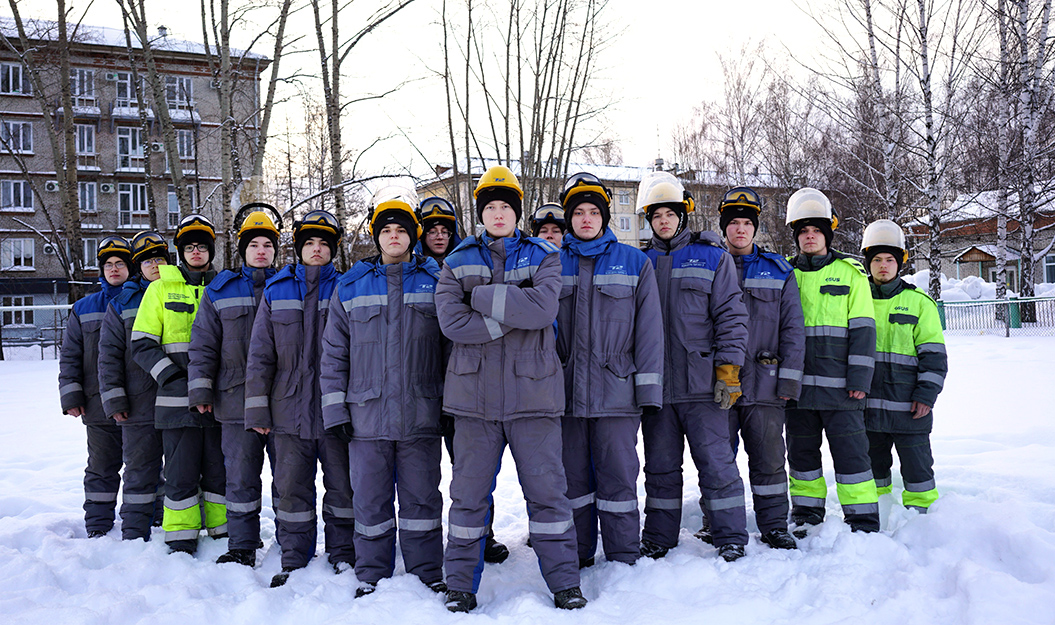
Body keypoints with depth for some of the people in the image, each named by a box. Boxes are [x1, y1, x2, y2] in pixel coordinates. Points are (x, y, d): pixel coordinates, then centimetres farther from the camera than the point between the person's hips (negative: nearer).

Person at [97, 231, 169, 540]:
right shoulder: (122, 304, 8)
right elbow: (109, 354, 4)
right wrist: (114, 399, -5)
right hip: (139, 404, -1)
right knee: (139, 470, 3)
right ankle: (135, 535, 12)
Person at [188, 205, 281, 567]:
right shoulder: (220, 292, 10)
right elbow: (203, 345, 9)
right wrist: (200, 389, 2)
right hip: (236, 401, 1)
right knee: (240, 477, 5)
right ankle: (242, 546, 18)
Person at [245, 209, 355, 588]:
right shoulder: (276, 291, 9)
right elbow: (260, 354, 8)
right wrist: (257, 408, 2)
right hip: (289, 409, 2)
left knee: (342, 485, 7)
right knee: (291, 488, 8)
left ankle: (343, 556, 21)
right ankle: (294, 561, 21)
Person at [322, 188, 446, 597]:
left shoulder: (434, 282, 7)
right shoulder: (350, 287, 8)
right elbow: (333, 353, 8)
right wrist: (334, 408, 2)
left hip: (420, 414, -1)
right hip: (366, 414, 1)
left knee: (421, 497, 7)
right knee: (371, 499, 8)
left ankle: (428, 573, 20)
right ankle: (371, 575, 22)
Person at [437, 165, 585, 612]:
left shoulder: (542, 257, 7)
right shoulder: (458, 262, 9)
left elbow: (543, 307, -14)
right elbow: (451, 320, -7)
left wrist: (483, 297, -12)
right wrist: (513, 315, -12)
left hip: (532, 390, -1)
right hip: (475, 392, 1)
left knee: (547, 488, 5)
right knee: (469, 491, 7)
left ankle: (564, 581, 18)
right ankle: (461, 584, 21)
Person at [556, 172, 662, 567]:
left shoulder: (635, 263, 6)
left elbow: (648, 329, 3)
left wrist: (649, 388, -3)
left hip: (617, 392, -2)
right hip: (565, 392, 2)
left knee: (618, 477, 3)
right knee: (572, 477, 10)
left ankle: (623, 561, 15)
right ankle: (577, 558, 23)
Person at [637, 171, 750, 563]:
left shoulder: (712, 257, 4)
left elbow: (731, 316, -1)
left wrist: (728, 369, -9)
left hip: (702, 383, -3)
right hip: (655, 385, 3)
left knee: (716, 462, 1)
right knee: (660, 467, 11)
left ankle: (731, 537, 15)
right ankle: (659, 538, 22)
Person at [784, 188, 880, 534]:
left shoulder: (850, 272, 4)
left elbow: (863, 328, 0)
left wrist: (859, 378, -7)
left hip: (839, 384, -3)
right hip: (797, 382, 3)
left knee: (850, 450, -1)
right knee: (801, 450, 10)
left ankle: (864, 521, 8)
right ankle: (806, 513, 24)